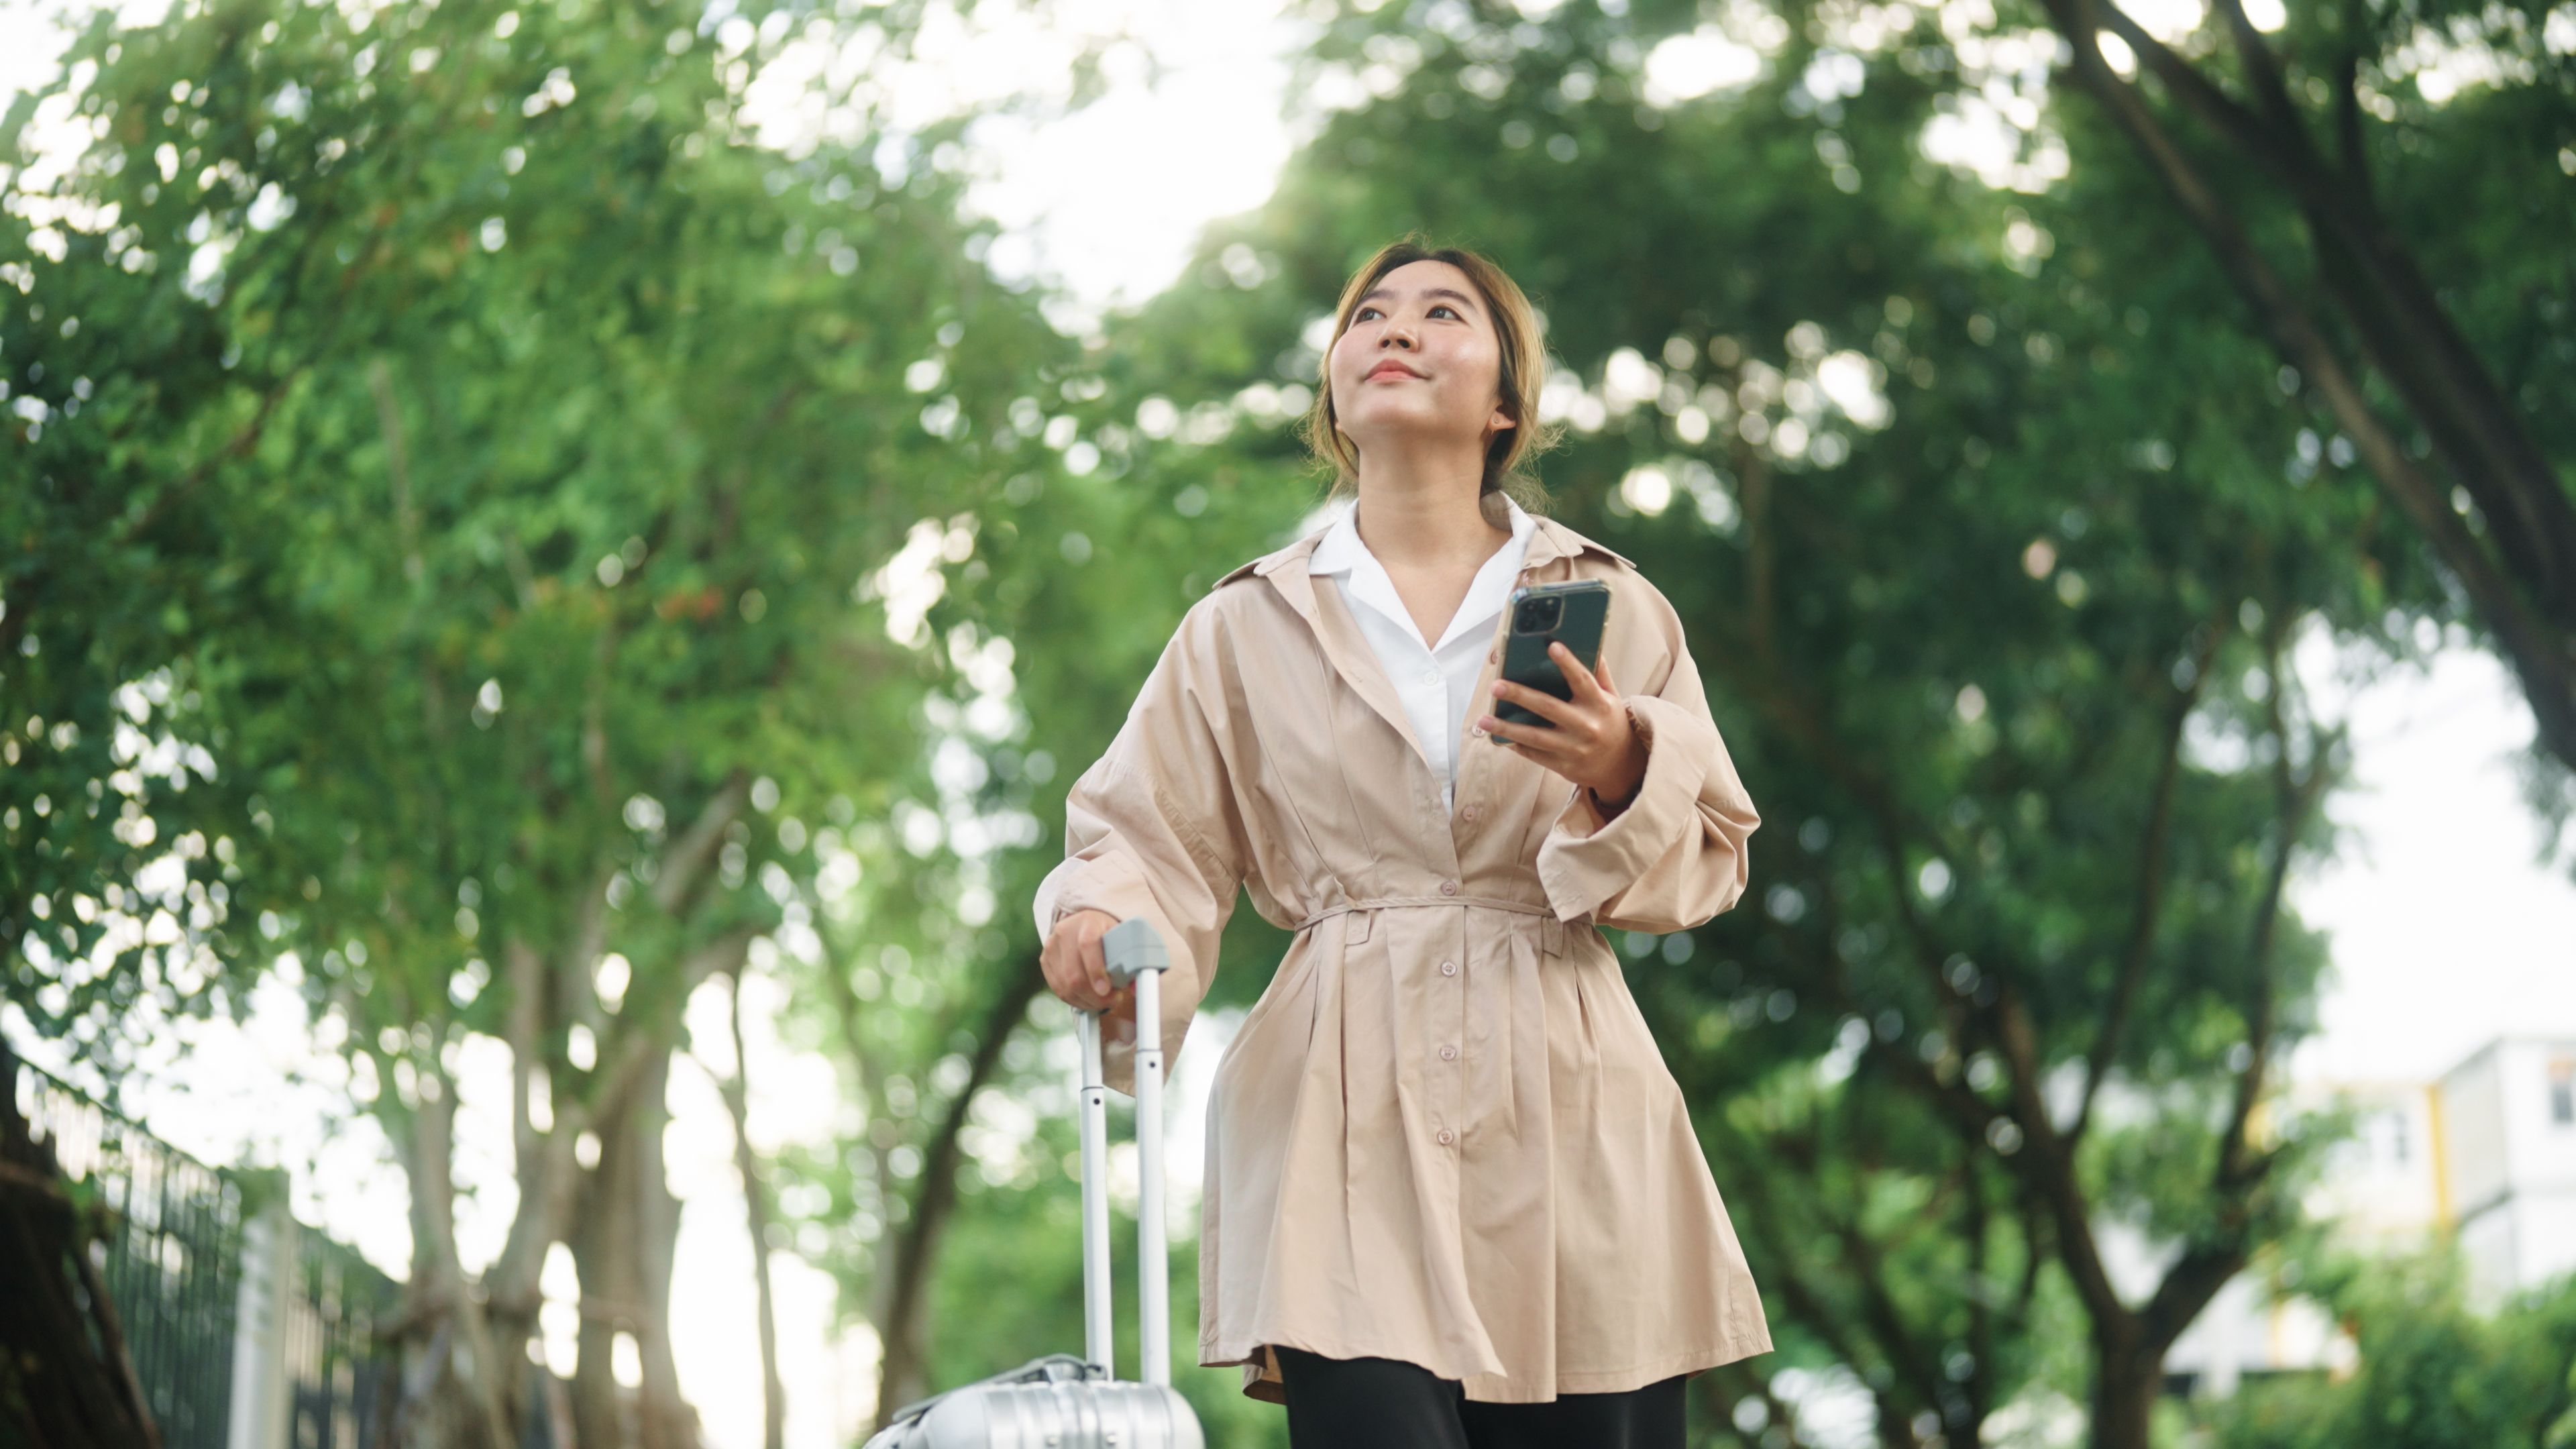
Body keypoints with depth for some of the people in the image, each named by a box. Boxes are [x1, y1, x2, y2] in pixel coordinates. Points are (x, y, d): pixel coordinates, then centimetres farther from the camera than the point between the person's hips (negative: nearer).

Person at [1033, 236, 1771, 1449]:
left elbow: (1709, 866, 10)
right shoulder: (1247, 627, 12)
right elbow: (1147, 839, 10)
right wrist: (1099, 921, -12)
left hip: (1568, 1131, 1)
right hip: (1348, 1131, -1)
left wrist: (1618, 776, -9)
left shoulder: (1610, 607, 12)